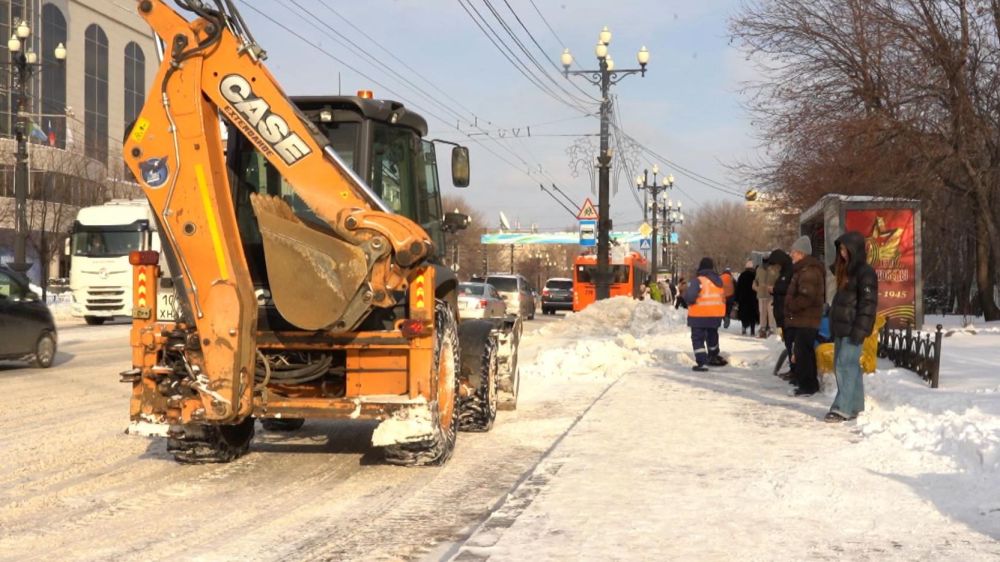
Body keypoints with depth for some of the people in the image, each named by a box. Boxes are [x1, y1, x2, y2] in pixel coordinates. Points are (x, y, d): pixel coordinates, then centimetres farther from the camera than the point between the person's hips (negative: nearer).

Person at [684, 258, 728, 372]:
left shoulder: (697, 281, -17)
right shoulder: (718, 280, 4)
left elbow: (689, 297, -24)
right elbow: (723, 297, 12)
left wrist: (690, 301, -4)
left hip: (699, 315, -6)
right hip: (716, 315, 6)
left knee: (698, 338, 1)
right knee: (712, 336, 26)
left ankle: (701, 362, -11)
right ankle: (713, 357, 44)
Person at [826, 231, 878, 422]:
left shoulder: (865, 273, -11)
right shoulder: (844, 271, 17)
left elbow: (868, 303, -16)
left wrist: (859, 330, -20)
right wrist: (833, 328, 20)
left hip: (852, 329, -9)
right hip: (841, 327, 9)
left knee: (845, 366, -12)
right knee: (846, 367, 10)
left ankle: (842, 409, -12)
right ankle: (854, 407, 16)